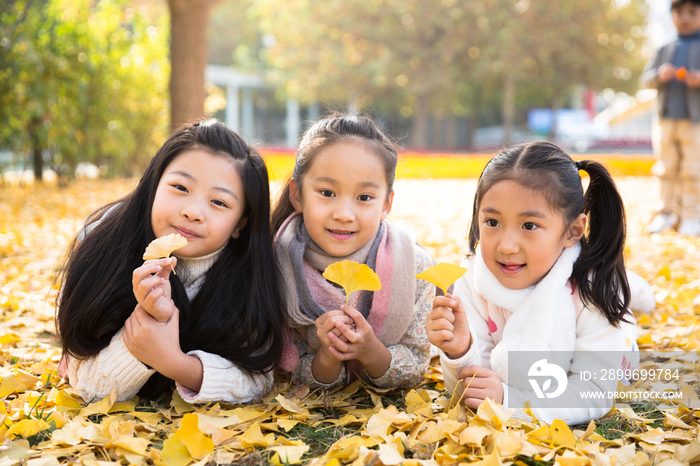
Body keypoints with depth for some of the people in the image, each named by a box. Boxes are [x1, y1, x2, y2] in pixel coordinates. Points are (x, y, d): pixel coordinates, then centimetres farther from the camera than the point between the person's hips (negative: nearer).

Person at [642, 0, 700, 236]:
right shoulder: (665, 51, 16)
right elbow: (645, 79, 12)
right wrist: (659, 75, -9)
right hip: (666, 120, 4)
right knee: (667, 169, 7)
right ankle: (667, 212, 16)